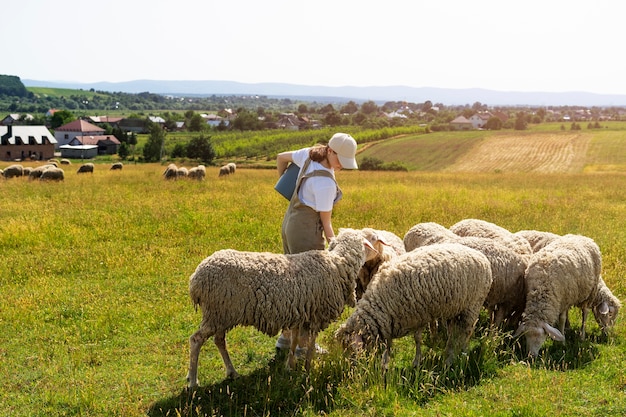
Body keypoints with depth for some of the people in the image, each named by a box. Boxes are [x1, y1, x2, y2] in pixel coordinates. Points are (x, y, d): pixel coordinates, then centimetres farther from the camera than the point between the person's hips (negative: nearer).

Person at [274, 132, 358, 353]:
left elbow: (281, 158, 13)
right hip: (307, 230, -9)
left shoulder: (309, 154, -4)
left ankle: (286, 336, 27)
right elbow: (326, 221, -17)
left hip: (289, 222, 9)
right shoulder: (325, 183, -25)